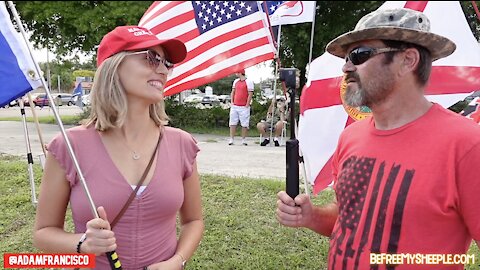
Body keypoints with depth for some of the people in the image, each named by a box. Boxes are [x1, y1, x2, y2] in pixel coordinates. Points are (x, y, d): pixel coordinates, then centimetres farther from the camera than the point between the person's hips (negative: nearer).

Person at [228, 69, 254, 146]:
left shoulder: (248, 82, -5)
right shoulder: (236, 81, 15)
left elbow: (250, 94, -9)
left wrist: (247, 105, -12)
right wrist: (232, 102, 9)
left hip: (244, 107, -6)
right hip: (234, 106, 6)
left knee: (244, 124, -1)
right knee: (232, 123, 4)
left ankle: (243, 139, 8)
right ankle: (231, 139, 8)